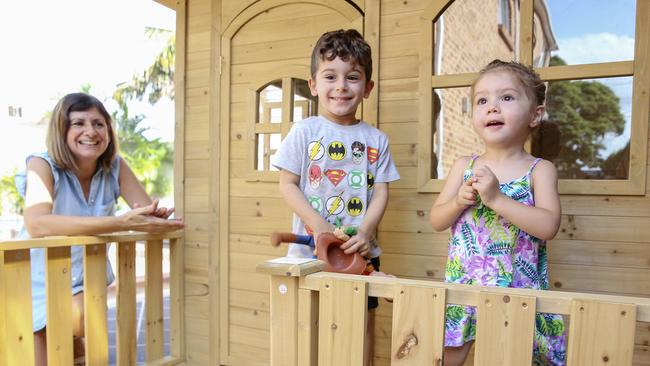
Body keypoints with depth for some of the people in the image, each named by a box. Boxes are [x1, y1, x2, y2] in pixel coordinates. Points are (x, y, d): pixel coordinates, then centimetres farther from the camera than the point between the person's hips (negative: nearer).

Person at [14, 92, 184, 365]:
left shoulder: (115, 166, -13)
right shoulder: (42, 166, -24)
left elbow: (148, 214, -16)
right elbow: (37, 225, -42)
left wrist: (156, 216, -43)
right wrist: (123, 223, -52)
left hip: (85, 274, 2)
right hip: (40, 279, -2)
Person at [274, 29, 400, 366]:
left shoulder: (376, 139, 4)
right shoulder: (305, 131, -2)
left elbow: (380, 192, 2)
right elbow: (288, 185, -4)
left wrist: (366, 230, -15)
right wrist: (318, 225, -16)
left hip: (361, 252, 2)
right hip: (310, 250, -2)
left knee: (363, 321, 12)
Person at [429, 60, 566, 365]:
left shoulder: (540, 170, -4)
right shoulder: (464, 166, 2)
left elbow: (549, 226, -18)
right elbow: (436, 221, 4)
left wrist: (496, 197, -24)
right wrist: (459, 201, -15)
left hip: (518, 287, -2)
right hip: (464, 284, 3)